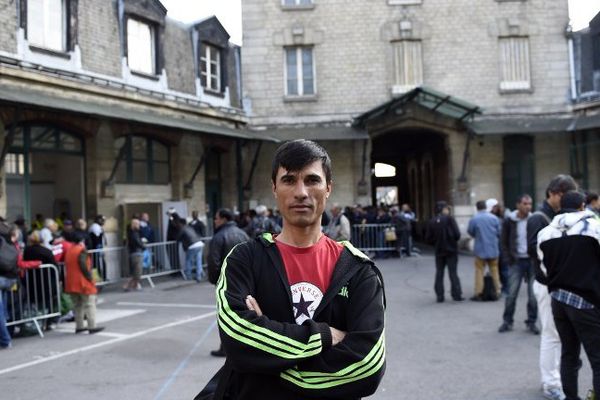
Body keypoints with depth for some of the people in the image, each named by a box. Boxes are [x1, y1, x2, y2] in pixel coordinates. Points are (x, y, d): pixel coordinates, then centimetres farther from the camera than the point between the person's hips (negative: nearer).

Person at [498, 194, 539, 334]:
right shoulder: (509, 221, -2)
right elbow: (504, 242, 4)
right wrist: (509, 259, -3)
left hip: (532, 261, 1)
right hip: (516, 261, -1)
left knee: (533, 294, 4)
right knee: (511, 293, 1)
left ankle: (531, 322, 16)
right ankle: (507, 321, 13)